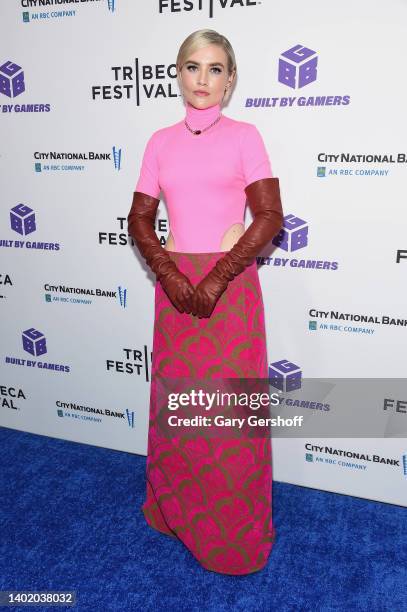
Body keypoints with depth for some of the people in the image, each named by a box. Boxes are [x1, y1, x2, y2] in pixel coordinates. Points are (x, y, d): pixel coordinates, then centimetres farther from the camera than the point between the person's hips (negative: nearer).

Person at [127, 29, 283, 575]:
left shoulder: (244, 136, 0)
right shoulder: (160, 142, 9)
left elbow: (271, 217, -7)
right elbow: (139, 218, 7)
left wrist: (216, 279, -13)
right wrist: (168, 274, -8)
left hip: (230, 283, -3)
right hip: (174, 283, 3)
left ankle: (234, 530, 25)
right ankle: (176, 511, 35)